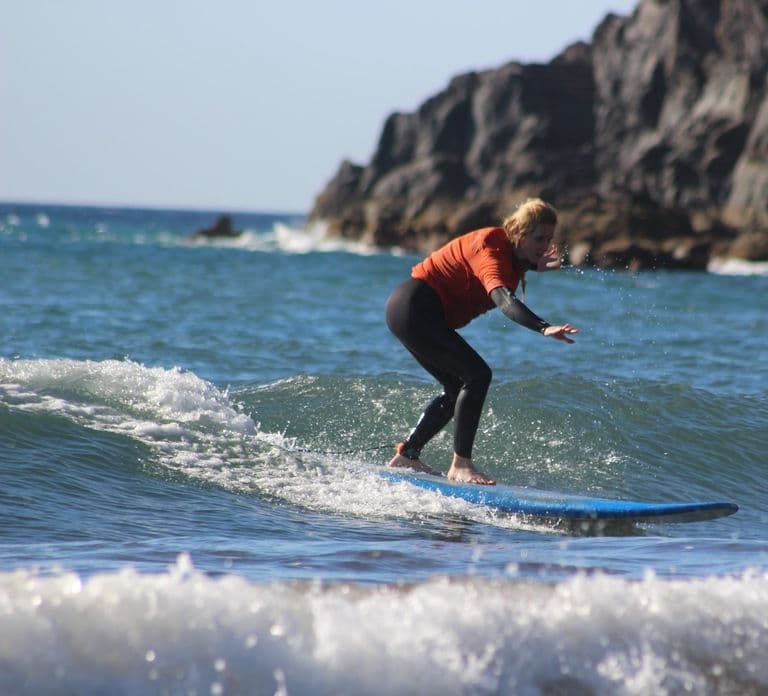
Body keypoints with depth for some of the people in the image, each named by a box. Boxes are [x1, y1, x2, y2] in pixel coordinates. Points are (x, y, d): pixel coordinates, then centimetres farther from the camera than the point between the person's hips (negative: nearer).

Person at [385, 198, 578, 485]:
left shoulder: (513, 250, 5)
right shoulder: (491, 251, -26)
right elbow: (504, 300, -41)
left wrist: (538, 266, -15)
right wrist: (545, 328, -55)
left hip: (413, 312, 10)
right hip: (413, 308, -10)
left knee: (459, 390, 15)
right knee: (477, 375, -17)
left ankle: (406, 454, 23)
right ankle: (460, 465, -16)